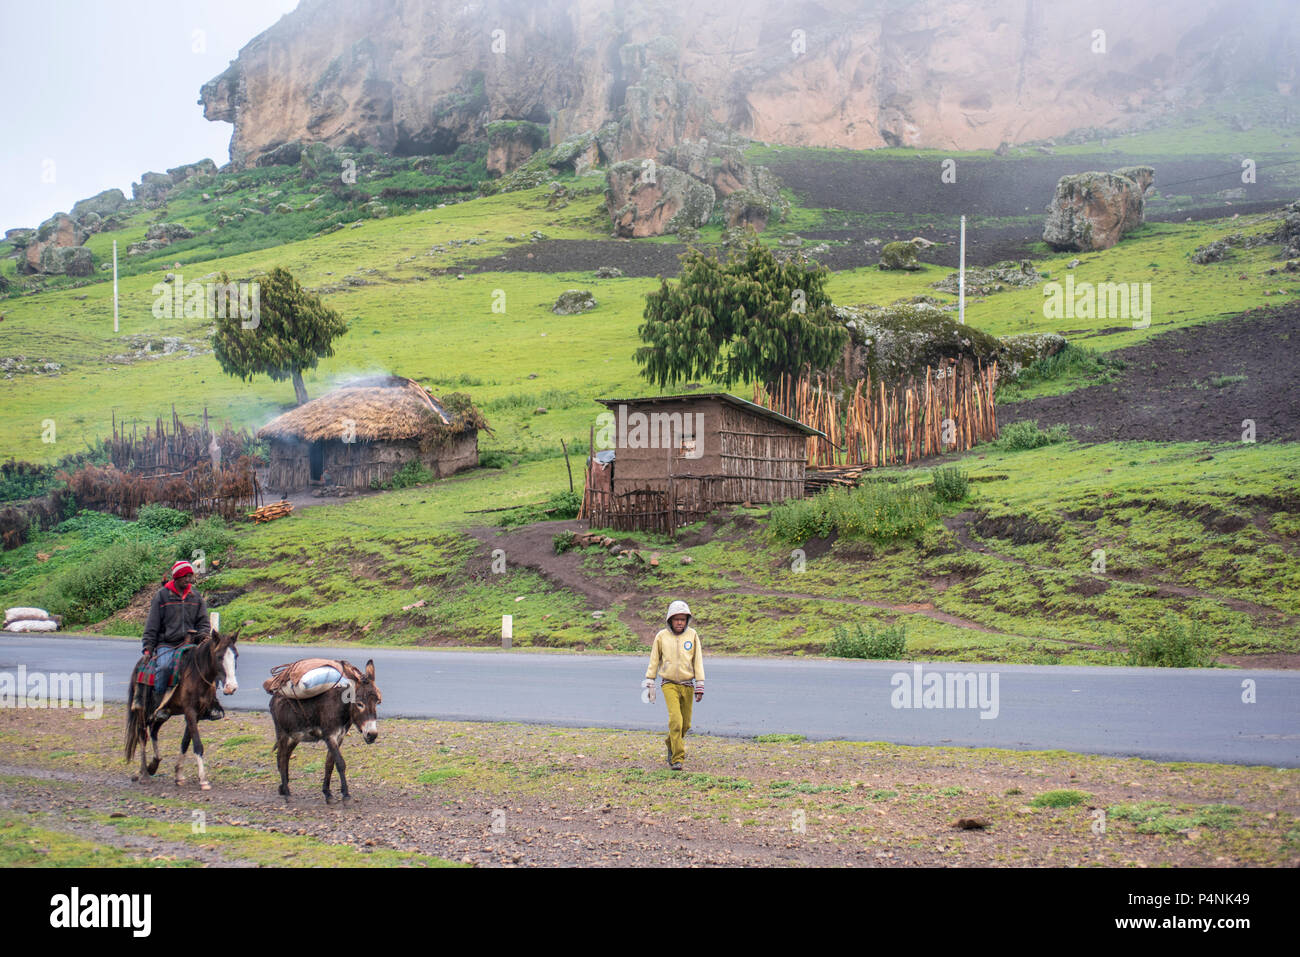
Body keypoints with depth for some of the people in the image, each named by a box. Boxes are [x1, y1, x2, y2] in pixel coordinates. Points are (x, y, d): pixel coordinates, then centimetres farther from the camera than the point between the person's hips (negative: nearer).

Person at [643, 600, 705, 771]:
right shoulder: (662, 636, -2)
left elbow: (698, 661, 2)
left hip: (687, 685, 2)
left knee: (685, 724, 8)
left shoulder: (692, 635, 0)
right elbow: (654, 661, 8)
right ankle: (677, 758, -12)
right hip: (669, 684, -2)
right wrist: (649, 684, 8)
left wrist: (700, 686, -2)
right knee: (675, 720, -17)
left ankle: (670, 743, 37)